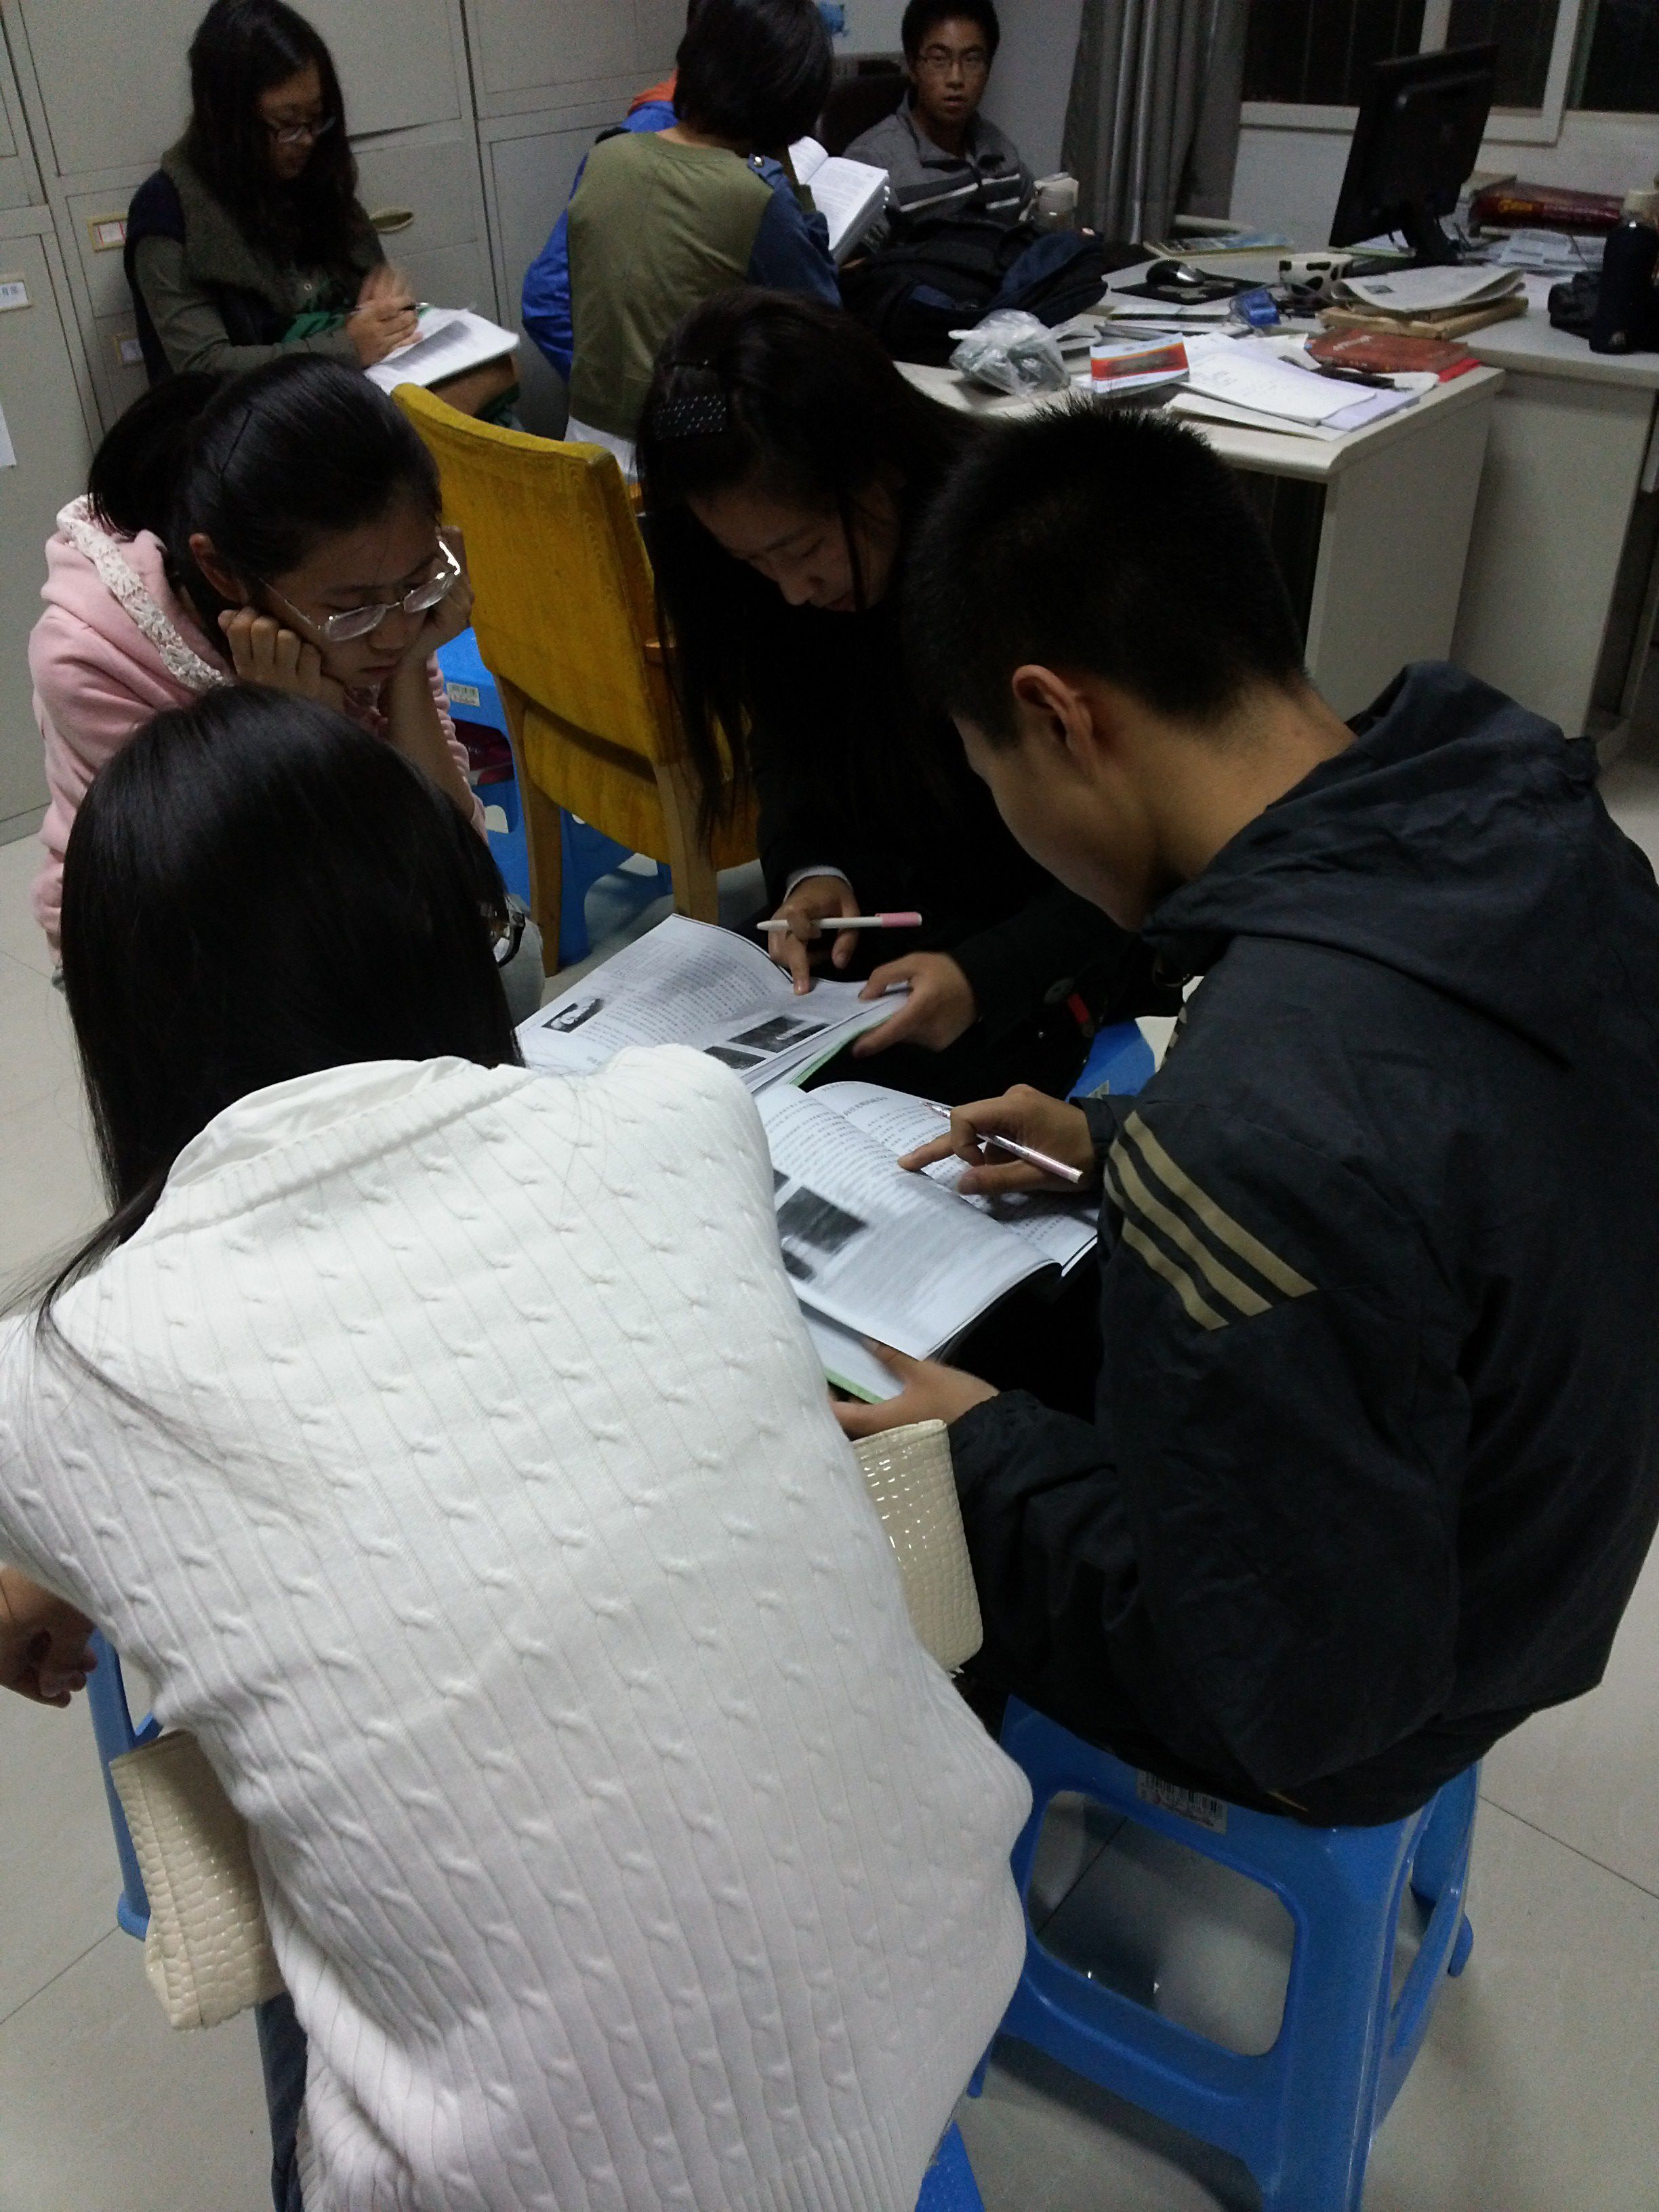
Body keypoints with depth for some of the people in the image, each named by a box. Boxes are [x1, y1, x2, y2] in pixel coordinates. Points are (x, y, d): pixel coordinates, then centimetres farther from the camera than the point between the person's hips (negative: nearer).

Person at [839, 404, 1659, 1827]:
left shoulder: (1255, 1138, -42)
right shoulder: (1544, 834, -14)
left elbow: (1286, 1697, -30)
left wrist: (984, 1452, -18)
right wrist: (1127, 1149, 5)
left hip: (1335, 1714, -7)